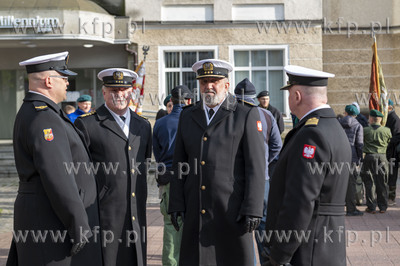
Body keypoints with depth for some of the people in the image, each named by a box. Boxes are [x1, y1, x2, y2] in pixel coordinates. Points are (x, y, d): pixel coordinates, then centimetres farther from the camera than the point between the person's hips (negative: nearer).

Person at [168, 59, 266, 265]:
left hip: (232, 210, -4)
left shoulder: (247, 115, 0)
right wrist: (175, 203, 6)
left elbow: (256, 166, -5)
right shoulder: (187, 116, 14)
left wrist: (252, 209, -11)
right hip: (195, 212, 4)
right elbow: (179, 164, 14)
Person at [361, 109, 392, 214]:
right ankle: (383, 207, 15)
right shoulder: (386, 131, -3)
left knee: (369, 183, 5)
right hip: (382, 158, 2)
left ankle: (371, 207, 5)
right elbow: (389, 142, 10)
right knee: (382, 183, 10)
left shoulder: (365, 130, -7)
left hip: (369, 158, -2)